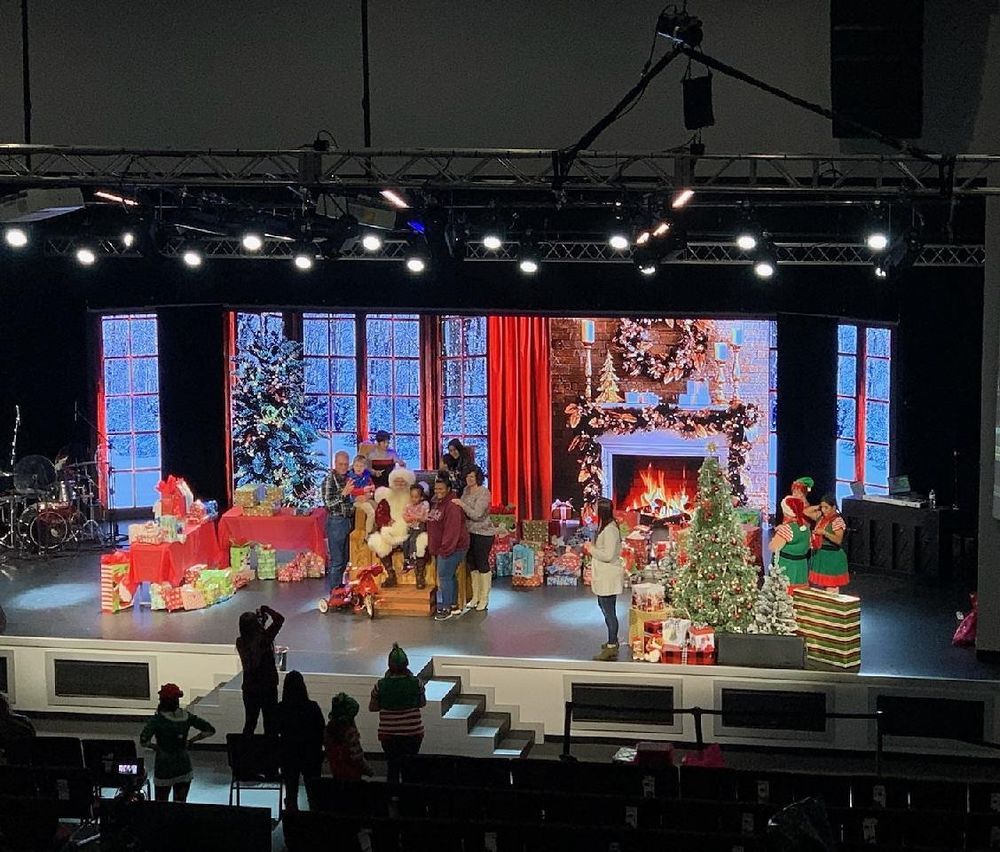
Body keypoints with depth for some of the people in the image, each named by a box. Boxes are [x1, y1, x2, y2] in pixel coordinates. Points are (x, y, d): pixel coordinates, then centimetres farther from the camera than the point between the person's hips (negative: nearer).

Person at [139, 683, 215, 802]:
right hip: (184, 769, 4)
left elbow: (143, 741, -26)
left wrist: (154, 746, -7)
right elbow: (210, 730, 2)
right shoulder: (187, 717, -2)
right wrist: (190, 741, 6)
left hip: (164, 768, -4)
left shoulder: (158, 720, -15)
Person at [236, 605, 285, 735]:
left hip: (249, 688, 5)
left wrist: (258, 617, 9)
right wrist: (265, 610, -3)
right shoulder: (263, 639, -21)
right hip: (268, 686, -5)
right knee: (270, 723, 7)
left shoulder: (241, 642, -7)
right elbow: (280, 619, -15)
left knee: (250, 721, 18)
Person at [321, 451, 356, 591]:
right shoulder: (329, 479, -13)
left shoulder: (347, 477, 10)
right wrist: (344, 493, -28)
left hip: (349, 520, 8)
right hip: (336, 522, -8)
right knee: (336, 561, -4)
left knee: (345, 559, 15)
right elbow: (328, 504, -20)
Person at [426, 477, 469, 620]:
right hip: (442, 548, 10)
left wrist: (445, 549, -24)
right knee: (449, 576, 16)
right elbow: (434, 527, 21)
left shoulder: (452, 506, -18)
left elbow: (452, 530, -24)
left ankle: (445, 608, -1)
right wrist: (434, 547, 16)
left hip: (453, 547, -10)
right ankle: (454, 605, 25)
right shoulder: (437, 503, 14)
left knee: (444, 576, -8)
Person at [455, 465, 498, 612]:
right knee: (472, 564, 13)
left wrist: (461, 504, -27)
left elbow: (476, 515, -25)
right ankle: (475, 596, 25)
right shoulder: (466, 490, 6)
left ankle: (484, 599, 10)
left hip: (483, 534, -8)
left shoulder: (484, 493, -18)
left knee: (482, 564, -1)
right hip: (470, 532, 8)